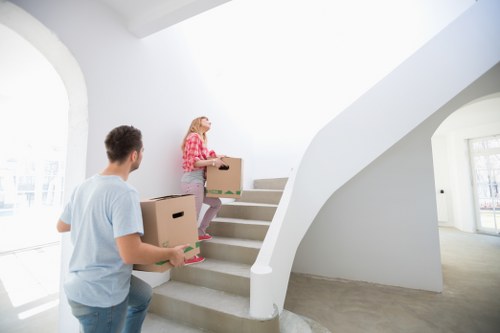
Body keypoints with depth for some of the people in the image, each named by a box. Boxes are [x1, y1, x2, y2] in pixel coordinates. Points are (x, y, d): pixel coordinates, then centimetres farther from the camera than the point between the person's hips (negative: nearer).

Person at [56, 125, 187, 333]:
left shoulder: (83, 186, -2)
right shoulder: (124, 192, -29)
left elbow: (61, 226, 14)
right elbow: (131, 253, -32)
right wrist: (171, 253, -18)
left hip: (81, 284, 8)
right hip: (101, 294, -8)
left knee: (144, 295, 28)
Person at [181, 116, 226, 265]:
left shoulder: (201, 139, 21)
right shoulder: (194, 137, -8)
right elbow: (192, 161, -17)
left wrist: (216, 156, 8)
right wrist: (213, 162, -16)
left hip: (197, 181, 10)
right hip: (193, 181, -10)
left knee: (216, 203, 17)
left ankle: (200, 232, 26)